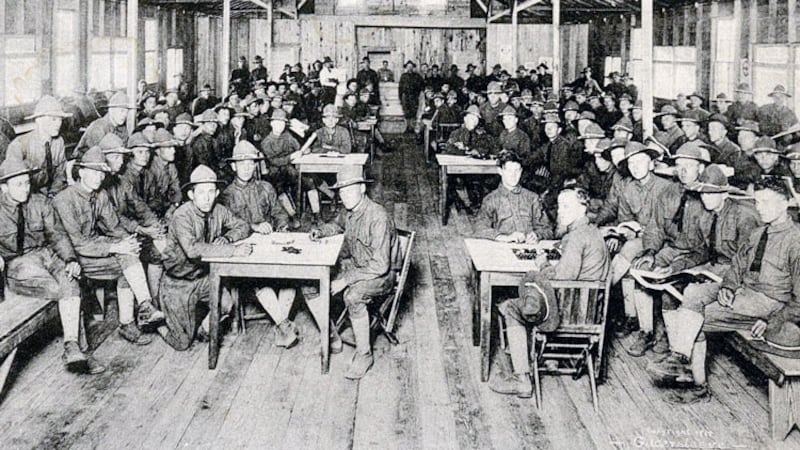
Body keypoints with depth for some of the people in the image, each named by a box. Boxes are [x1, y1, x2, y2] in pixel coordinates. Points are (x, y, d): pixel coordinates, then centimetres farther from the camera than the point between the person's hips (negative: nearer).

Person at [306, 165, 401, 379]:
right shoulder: (348, 212, -1)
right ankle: (332, 339, 8)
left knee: (353, 296, -38)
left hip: (382, 273, -8)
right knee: (310, 286, -4)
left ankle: (364, 354, -19)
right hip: (354, 265, 9)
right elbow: (337, 225, 28)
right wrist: (321, 231, 5)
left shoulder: (378, 217, -27)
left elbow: (380, 265, -29)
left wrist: (345, 280, -28)